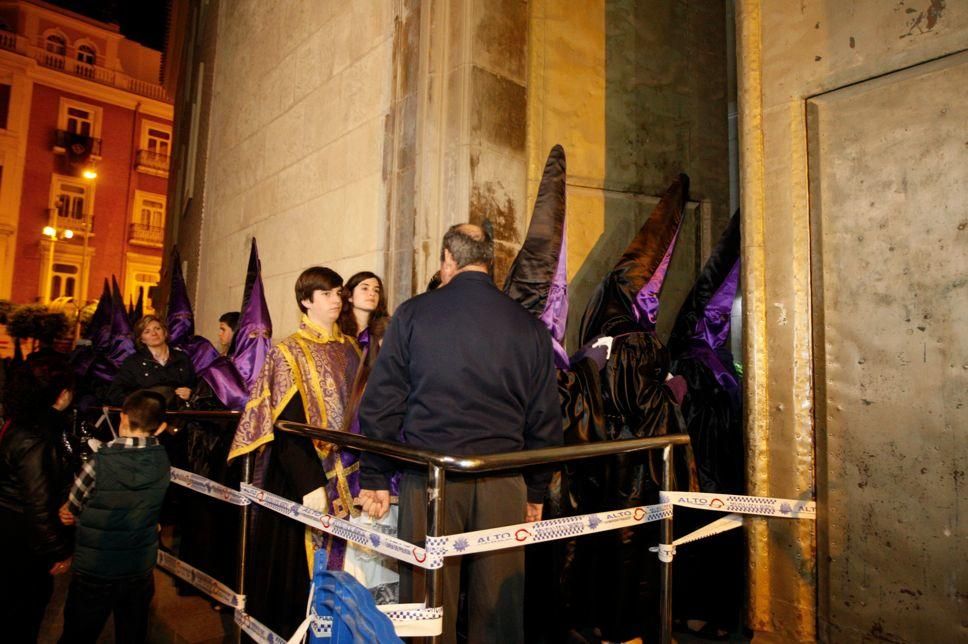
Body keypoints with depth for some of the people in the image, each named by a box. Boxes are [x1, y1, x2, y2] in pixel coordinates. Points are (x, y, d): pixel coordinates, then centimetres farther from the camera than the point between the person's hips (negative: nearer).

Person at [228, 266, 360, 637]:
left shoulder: (351, 350, 11)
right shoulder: (290, 352, -4)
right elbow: (288, 427, -13)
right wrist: (309, 484, -22)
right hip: (304, 475, -4)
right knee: (299, 562, 3)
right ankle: (287, 629, 21)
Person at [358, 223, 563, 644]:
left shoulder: (413, 313, 1)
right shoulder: (529, 326, 6)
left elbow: (380, 404, 1)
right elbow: (545, 419, 8)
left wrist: (375, 478, 8)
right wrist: (536, 492, 17)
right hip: (502, 482, 2)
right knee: (498, 605, 13)